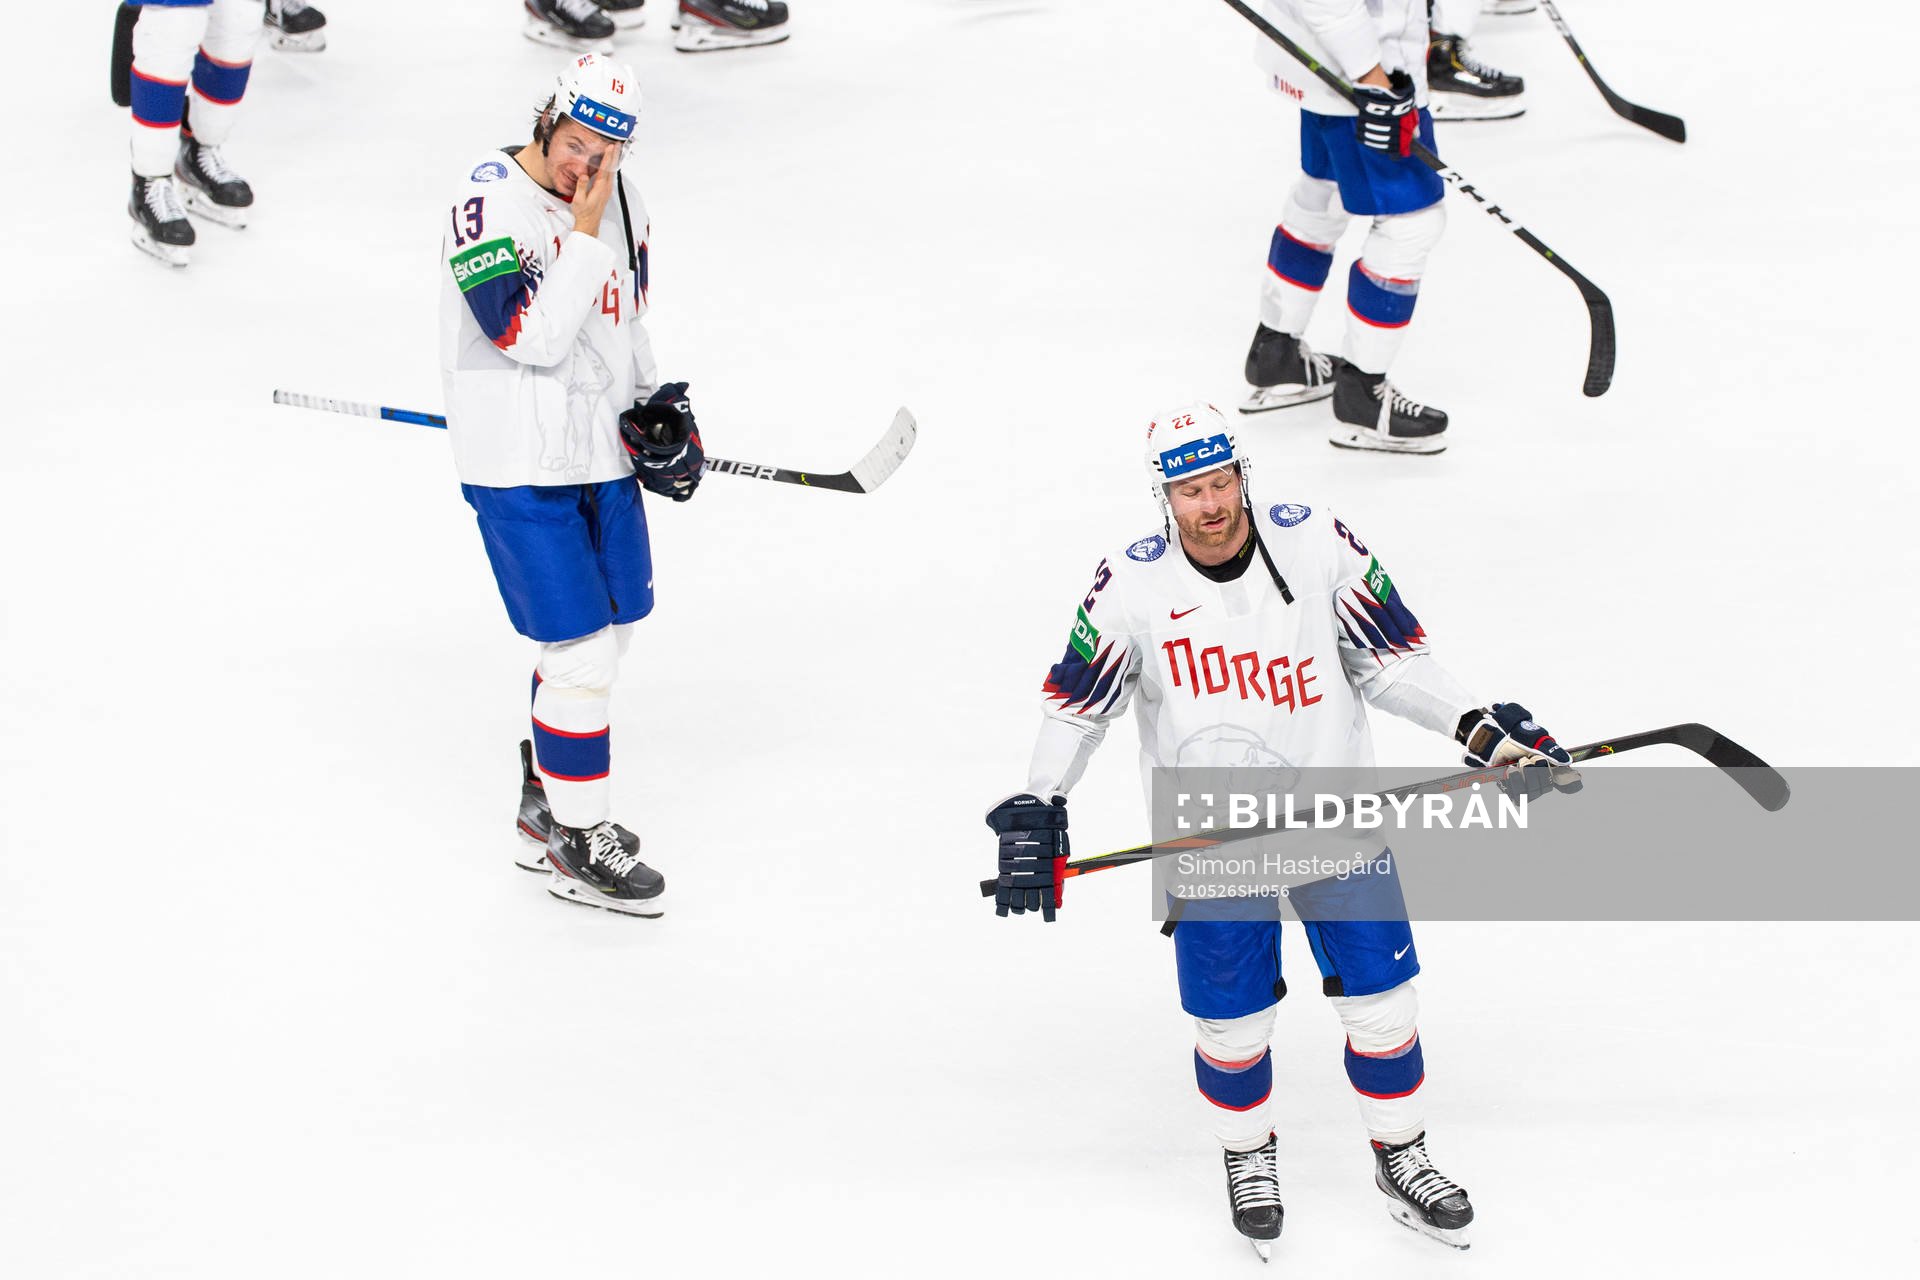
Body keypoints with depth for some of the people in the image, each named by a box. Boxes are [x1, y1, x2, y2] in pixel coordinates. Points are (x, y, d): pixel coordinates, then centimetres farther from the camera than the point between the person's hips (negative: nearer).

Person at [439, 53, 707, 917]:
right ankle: (578, 846, 3)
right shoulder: (489, 207, -21)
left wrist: (657, 409, 11)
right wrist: (584, 233, -26)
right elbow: (532, 337, -27)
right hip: (520, 468, -8)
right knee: (580, 650, -8)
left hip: (601, 453, 8)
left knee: (613, 624, 17)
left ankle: (547, 797, 36)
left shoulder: (617, 199, 4)